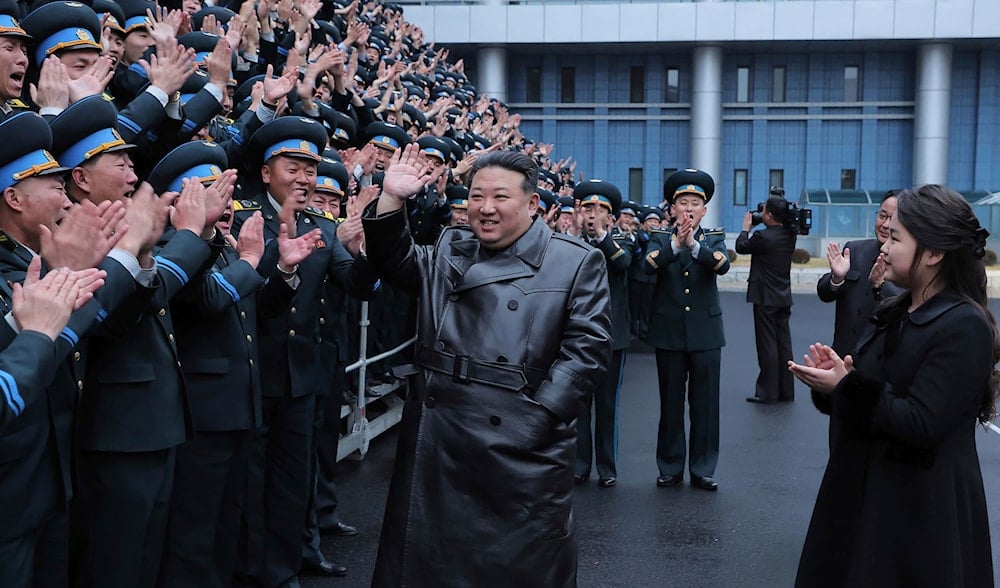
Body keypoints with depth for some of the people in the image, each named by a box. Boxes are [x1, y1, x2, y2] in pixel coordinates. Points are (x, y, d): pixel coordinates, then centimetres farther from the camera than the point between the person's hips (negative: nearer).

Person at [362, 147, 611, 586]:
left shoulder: (577, 262, -4)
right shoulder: (450, 249, 12)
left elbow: (587, 347, -9)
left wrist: (538, 417, -16)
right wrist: (392, 199, -3)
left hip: (522, 447, -4)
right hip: (437, 441, 4)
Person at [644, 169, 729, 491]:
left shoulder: (713, 239, 6)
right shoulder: (660, 239, 4)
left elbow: (722, 264, -17)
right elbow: (649, 265, -17)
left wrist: (693, 244, -33)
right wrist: (675, 244, -34)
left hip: (706, 332, 0)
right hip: (669, 332, 0)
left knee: (705, 404, 3)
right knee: (670, 403, 7)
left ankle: (703, 469, 14)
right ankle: (670, 468, 18)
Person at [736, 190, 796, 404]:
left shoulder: (763, 237, -19)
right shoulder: (790, 236, 2)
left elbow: (741, 247, -5)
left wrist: (746, 227, 11)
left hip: (765, 299, -7)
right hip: (783, 297, 7)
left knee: (767, 345, -2)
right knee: (783, 344, 11)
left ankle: (767, 392, 3)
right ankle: (785, 391, 17)